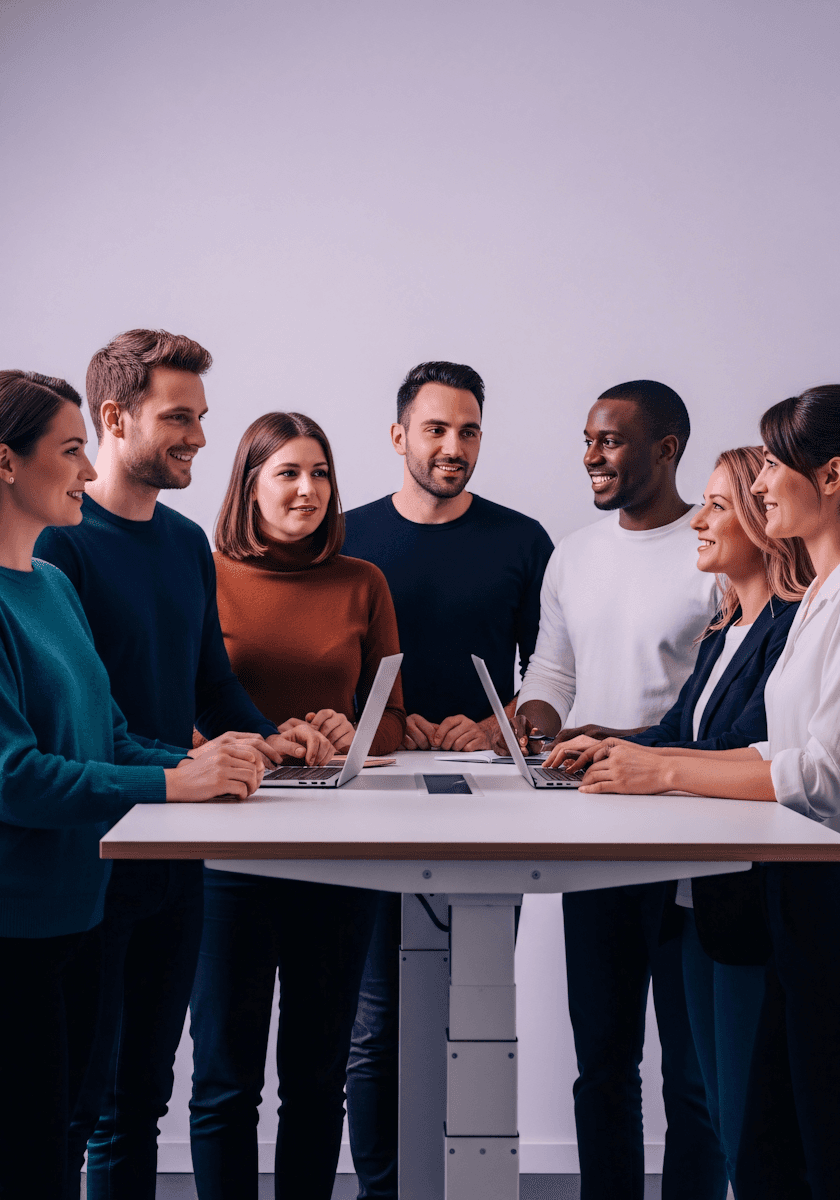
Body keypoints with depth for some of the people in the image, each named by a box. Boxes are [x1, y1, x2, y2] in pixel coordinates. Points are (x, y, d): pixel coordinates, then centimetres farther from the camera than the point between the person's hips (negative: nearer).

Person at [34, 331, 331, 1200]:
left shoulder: (187, 542, 12)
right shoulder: (59, 541, -12)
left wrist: (266, 736, 0)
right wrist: (190, 756, -25)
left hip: (175, 853, 7)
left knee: (141, 1093, 17)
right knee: (75, 1095, 3)